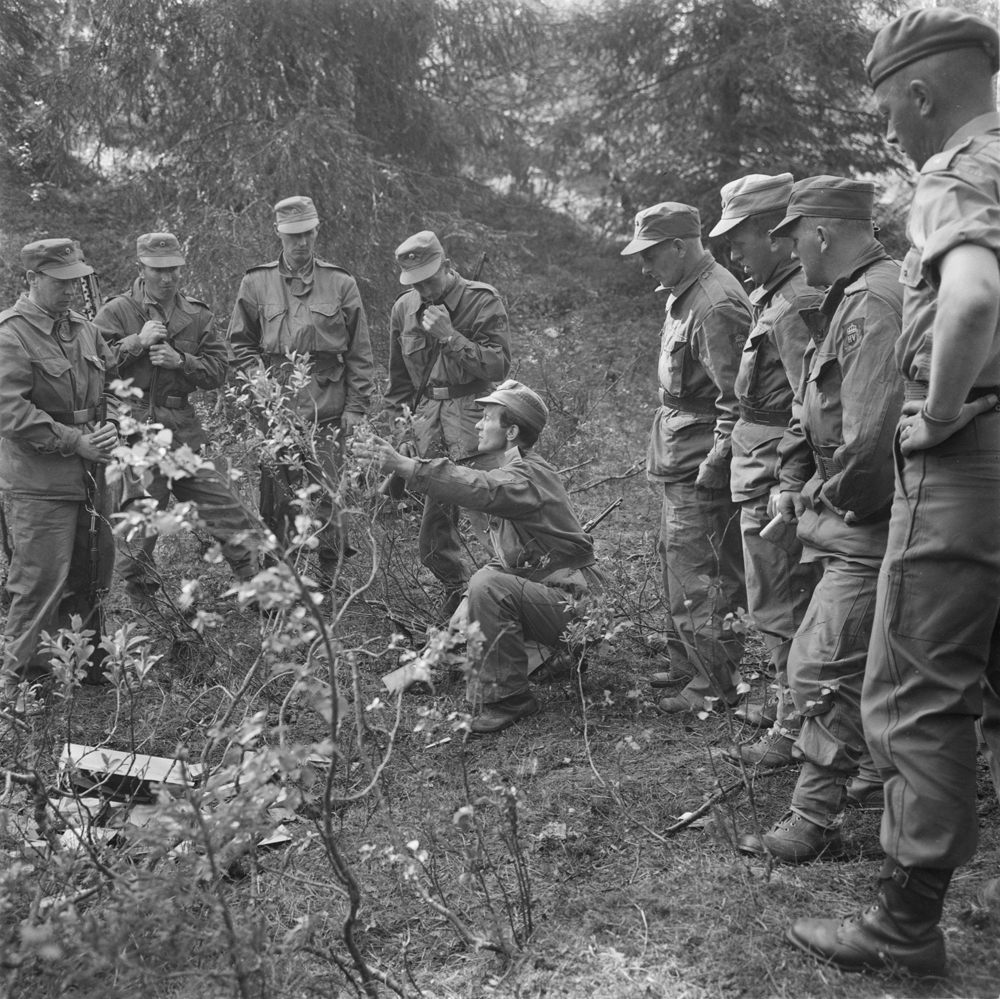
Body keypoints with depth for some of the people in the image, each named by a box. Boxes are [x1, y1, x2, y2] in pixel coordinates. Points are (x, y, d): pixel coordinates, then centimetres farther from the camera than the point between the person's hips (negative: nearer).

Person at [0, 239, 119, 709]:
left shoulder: (83, 328, 12)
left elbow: (112, 383, 22)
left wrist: (114, 426, 3)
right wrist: (75, 441, -19)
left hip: (89, 476, 7)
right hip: (39, 482, -7)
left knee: (90, 578, 16)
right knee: (40, 583, -4)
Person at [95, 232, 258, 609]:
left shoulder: (198, 315, 9)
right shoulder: (115, 312, 1)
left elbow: (218, 370, 5)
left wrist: (182, 361, -11)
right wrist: (137, 342, -16)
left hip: (183, 424, 3)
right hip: (135, 423, -3)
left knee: (220, 502, 1)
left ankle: (257, 581, 10)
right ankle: (139, 591, 22)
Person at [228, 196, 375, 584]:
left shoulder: (341, 284, 6)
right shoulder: (255, 283, 8)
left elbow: (360, 352, 7)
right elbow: (240, 344, 12)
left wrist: (356, 407, 0)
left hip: (326, 410, -1)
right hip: (274, 409, 1)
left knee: (323, 494, -3)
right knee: (276, 497, 4)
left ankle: (327, 578, 12)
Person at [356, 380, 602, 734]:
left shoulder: (527, 478, -23)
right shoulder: (519, 471, 12)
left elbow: (480, 489, -42)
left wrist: (405, 465, -48)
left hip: (569, 601, -10)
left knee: (487, 585, -31)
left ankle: (507, 698, -19)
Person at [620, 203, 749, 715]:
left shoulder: (716, 305, -20)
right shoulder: (684, 295, 12)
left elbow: (736, 399, -23)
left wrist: (713, 465, -20)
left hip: (700, 466, -10)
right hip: (680, 461, 10)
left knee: (697, 577, -2)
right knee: (675, 559, 18)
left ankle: (715, 684, 10)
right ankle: (686, 664, 32)